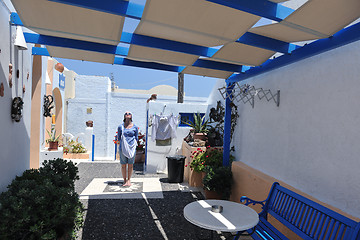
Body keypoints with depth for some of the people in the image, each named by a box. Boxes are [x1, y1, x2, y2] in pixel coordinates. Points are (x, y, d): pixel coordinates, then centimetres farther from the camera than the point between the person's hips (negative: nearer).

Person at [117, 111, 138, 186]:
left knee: (130, 165, 6)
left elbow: (136, 138, 10)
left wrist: (134, 146, 3)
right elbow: (118, 137, 10)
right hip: (123, 148, 0)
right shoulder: (120, 126, 3)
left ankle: (129, 180, 20)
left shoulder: (135, 127, 3)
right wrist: (120, 146, 2)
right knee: (123, 165, 4)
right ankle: (124, 180, 18)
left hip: (132, 148, 0)